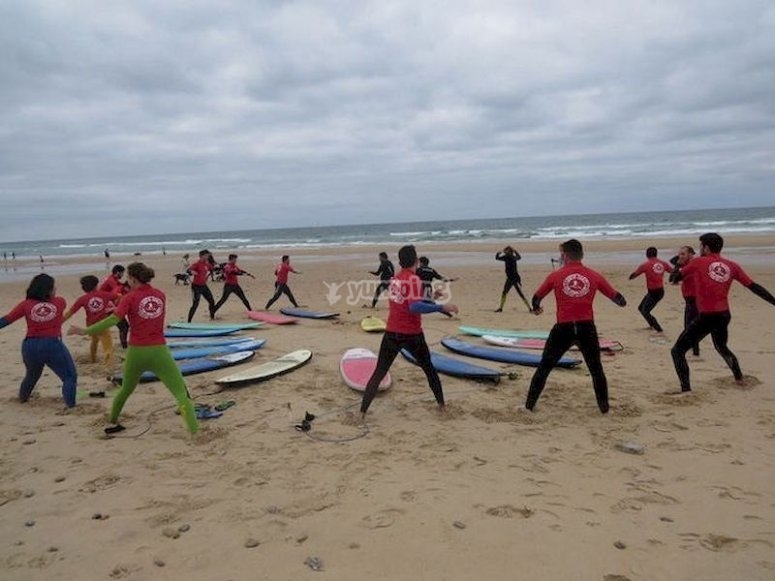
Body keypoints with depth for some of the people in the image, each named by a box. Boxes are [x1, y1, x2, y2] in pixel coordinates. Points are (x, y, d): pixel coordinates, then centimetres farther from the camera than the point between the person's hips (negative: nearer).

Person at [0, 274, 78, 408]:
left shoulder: (26, 304, 0)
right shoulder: (60, 302, -1)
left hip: (30, 346, 4)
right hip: (53, 345, -4)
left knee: (32, 375, 32)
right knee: (69, 376, 3)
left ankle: (22, 398, 55)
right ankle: (71, 406, -9)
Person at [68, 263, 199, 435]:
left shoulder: (130, 298, -3)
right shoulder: (160, 295, 7)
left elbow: (112, 320, -13)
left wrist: (85, 331, -7)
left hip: (136, 352, 1)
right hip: (159, 352, 0)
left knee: (126, 389, 28)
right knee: (181, 393, -5)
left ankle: (112, 423, 43)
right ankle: (196, 432, -19)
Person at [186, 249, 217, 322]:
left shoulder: (207, 263, 5)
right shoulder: (197, 264, -16)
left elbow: (212, 269, 26)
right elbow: (188, 270, -32)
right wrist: (191, 271, -52)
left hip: (204, 285, 8)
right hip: (196, 286, -8)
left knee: (212, 301, 15)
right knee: (195, 304, -12)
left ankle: (212, 316, 35)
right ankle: (189, 321, -6)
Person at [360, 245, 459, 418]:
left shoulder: (394, 279, 7)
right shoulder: (414, 279, -13)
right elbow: (415, 307, -26)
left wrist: (431, 300, 18)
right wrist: (442, 307, -28)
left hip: (391, 334, 4)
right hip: (412, 335, -4)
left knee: (379, 372, 8)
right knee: (429, 368, 18)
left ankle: (363, 410, 1)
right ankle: (441, 404, 25)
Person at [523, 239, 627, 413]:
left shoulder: (555, 275, 1)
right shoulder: (594, 276, 4)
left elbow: (536, 298, 11)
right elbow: (616, 297, 13)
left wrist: (536, 309, 34)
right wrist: (622, 302, 38)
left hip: (563, 329, -1)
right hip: (587, 328, 1)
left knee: (544, 367, 12)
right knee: (596, 369, 20)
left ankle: (529, 405, 15)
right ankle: (604, 407, 25)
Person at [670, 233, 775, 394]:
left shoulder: (697, 262, -5)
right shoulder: (732, 266, 6)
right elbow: (754, 287, 5)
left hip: (706, 317, -6)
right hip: (724, 315, 6)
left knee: (677, 351, -2)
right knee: (721, 347, 34)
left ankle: (686, 389, -15)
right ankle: (739, 378, 45)